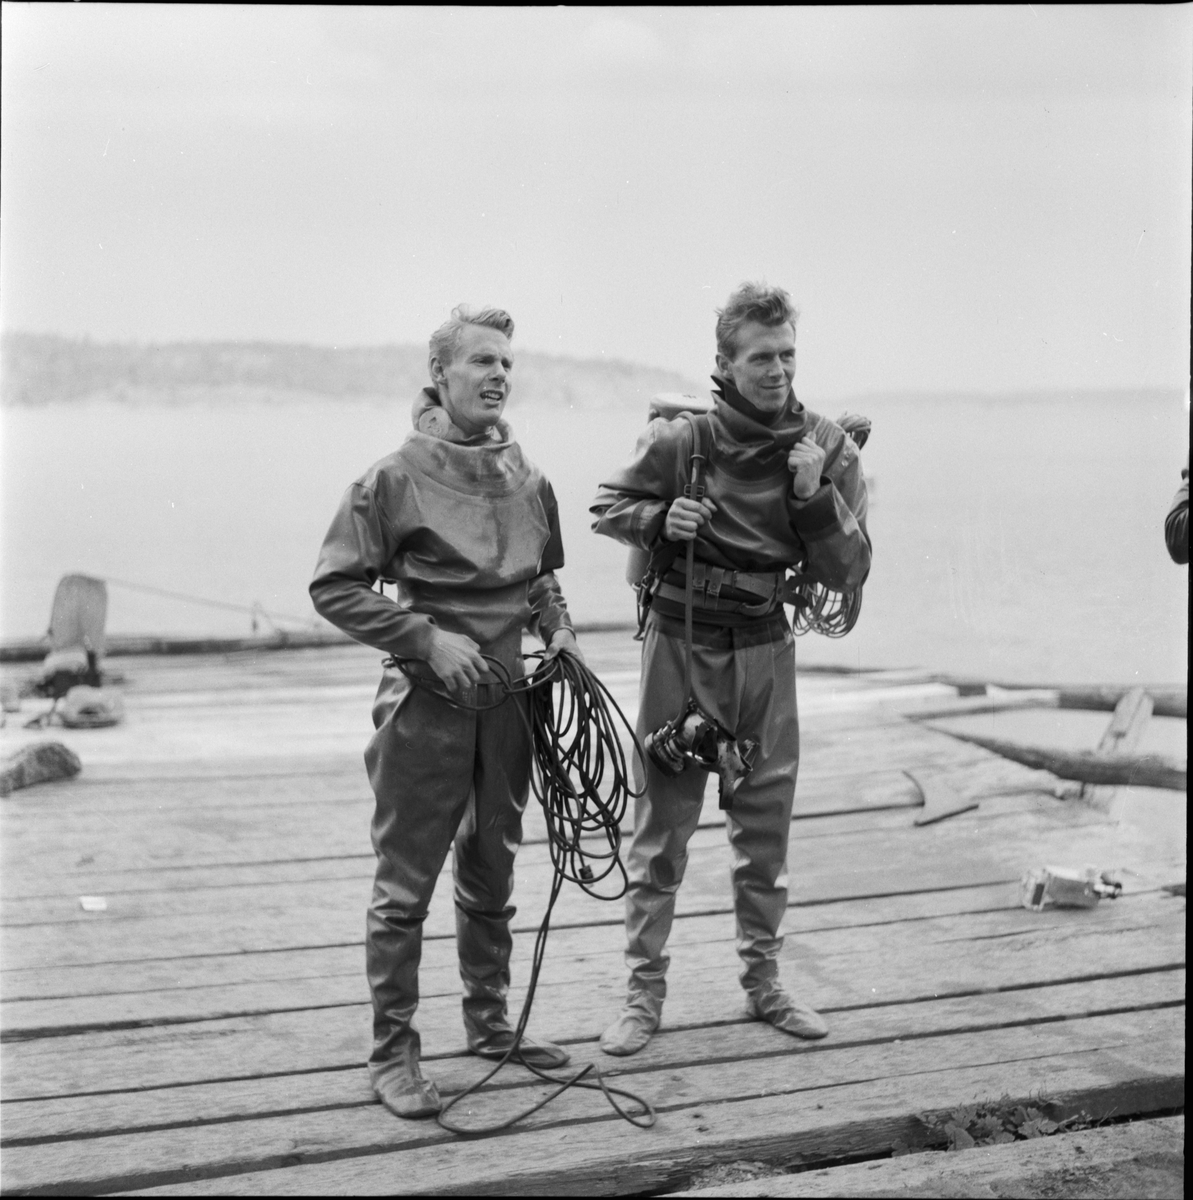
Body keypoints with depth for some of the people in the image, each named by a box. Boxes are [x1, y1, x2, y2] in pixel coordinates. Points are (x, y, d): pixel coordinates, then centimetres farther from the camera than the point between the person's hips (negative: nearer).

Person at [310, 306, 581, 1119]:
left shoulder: (528, 479, 5)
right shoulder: (397, 478, -11)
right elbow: (335, 587, -10)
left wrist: (558, 628, 2)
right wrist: (430, 639, -17)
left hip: (506, 699, 6)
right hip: (425, 704, -5)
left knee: (492, 876, 17)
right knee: (406, 886, 1)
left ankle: (490, 1025, 32)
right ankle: (394, 1054, 12)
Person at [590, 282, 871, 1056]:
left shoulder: (828, 448, -3)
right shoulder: (679, 437, -10)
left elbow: (849, 573, -4)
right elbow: (609, 509, 5)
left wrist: (815, 497, -19)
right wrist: (661, 519, -15)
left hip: (767, 650, 3)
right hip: (682, 643, -2)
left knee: (767, 826, 11)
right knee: (662, 826, 2)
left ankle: (764, 981, 27)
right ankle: (645, 993, 13)